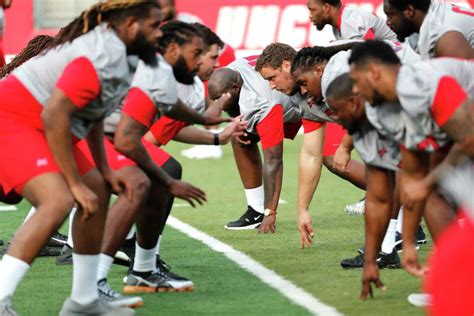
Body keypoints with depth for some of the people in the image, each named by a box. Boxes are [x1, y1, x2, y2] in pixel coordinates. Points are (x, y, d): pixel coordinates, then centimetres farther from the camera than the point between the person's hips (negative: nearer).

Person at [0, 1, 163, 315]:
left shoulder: (115, 51, 10)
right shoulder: (104, 58, -23)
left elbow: (93, 112, 23)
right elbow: (54, 116, -29)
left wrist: (104, 170, 18)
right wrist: (76, 184, -24)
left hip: (40, 128, 11)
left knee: (98, 192, 17)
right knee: (58, 201, -29)